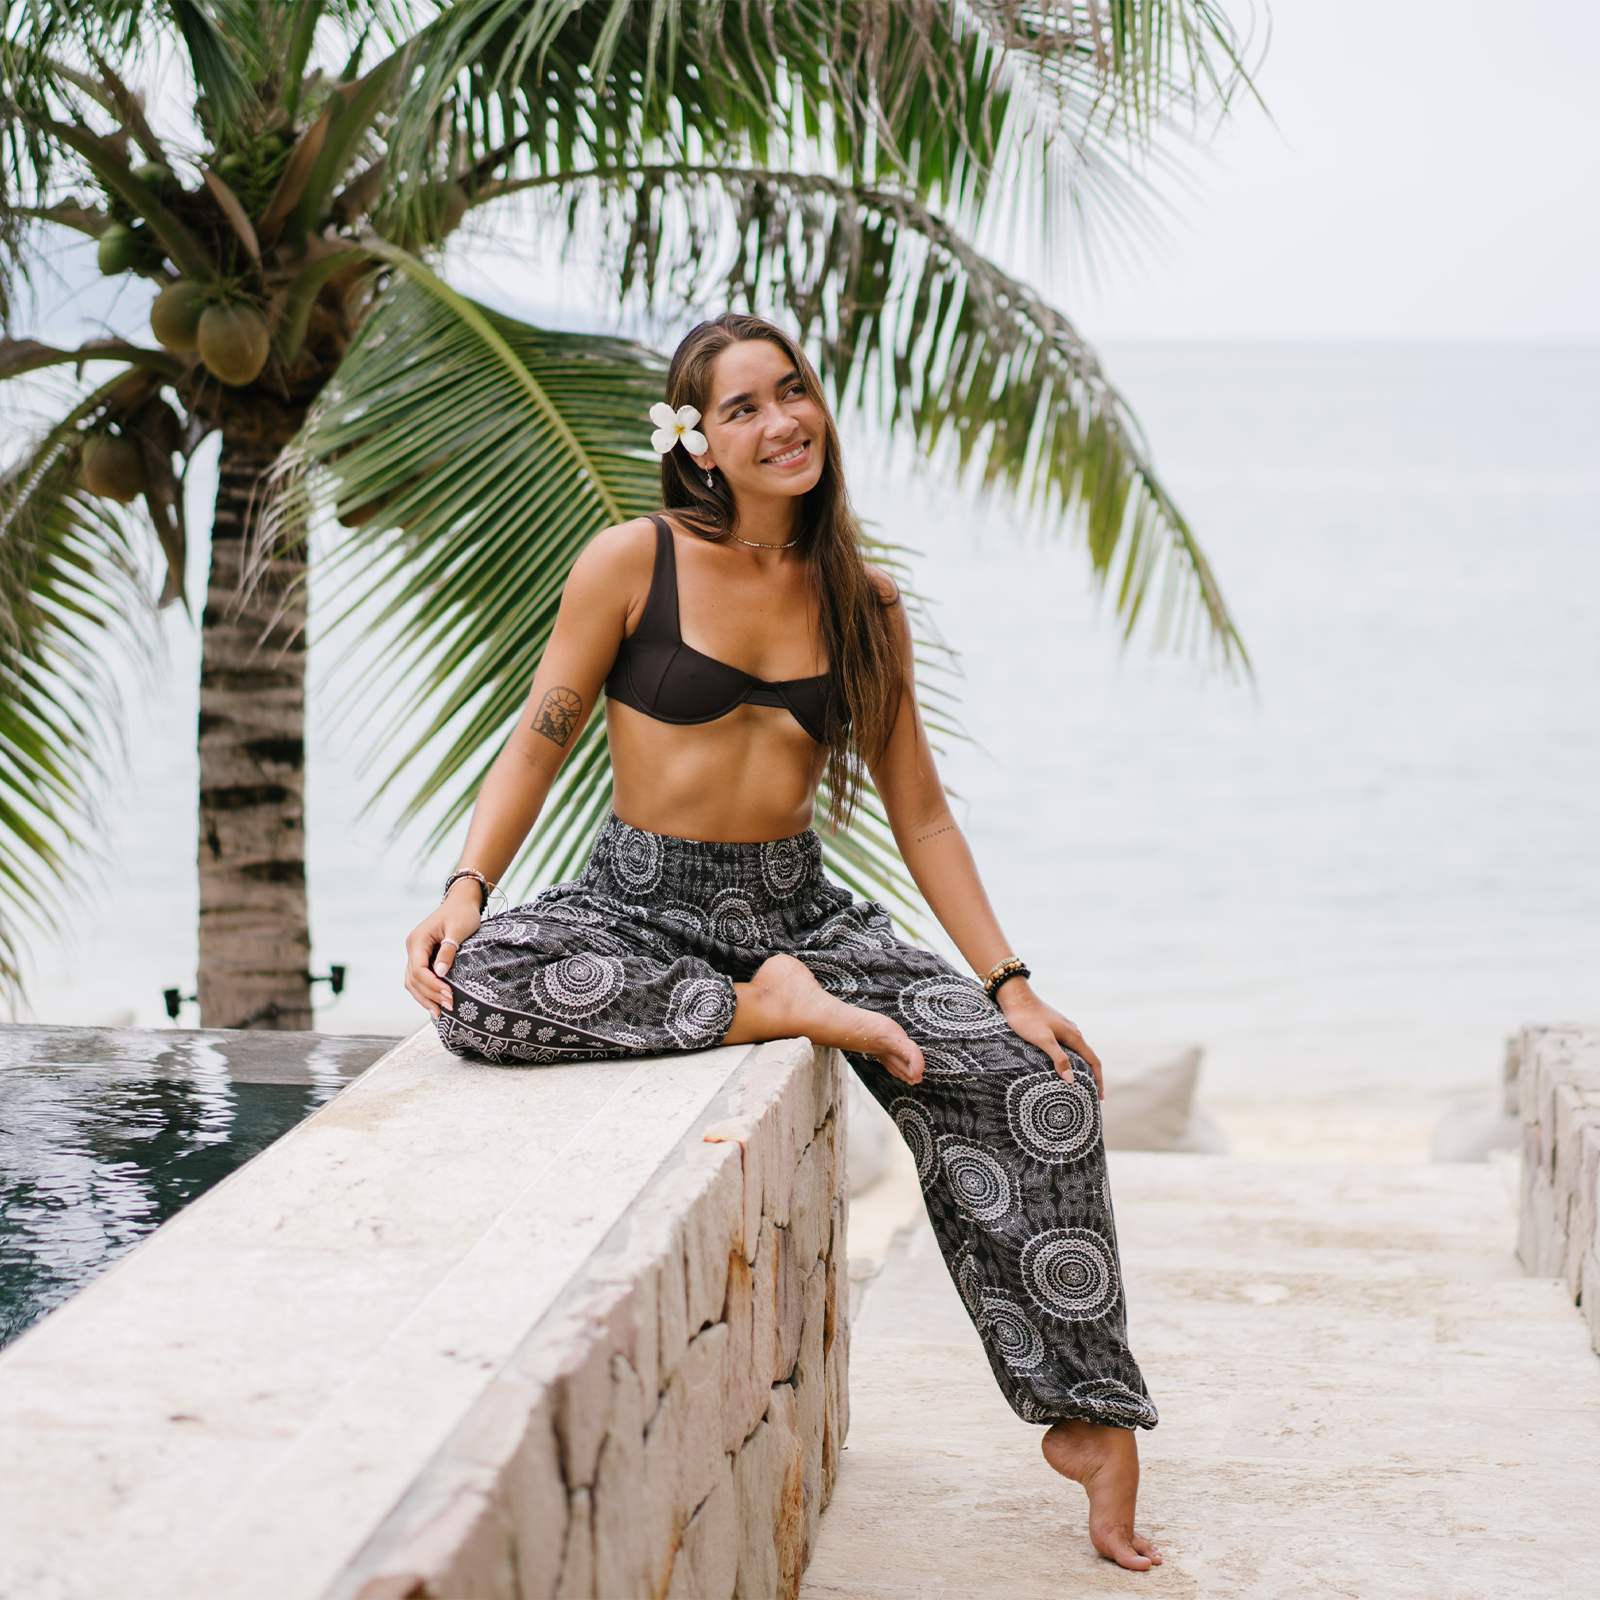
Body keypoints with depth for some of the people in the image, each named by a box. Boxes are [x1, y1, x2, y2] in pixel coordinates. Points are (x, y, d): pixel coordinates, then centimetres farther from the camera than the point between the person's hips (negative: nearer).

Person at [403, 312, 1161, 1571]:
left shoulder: (863, 604, 4)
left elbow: (920, 815, 8)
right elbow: (541, 741, -3)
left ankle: (1088, 1415, -3)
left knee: (1032, 1080, -16)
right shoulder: (636, 562, -6)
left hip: (799, 910, 3)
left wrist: (1010, 983, 1)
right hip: (643, 903, -2)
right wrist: (467, 890, -20)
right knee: (477, 989, -36)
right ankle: (766, 1011, -19)